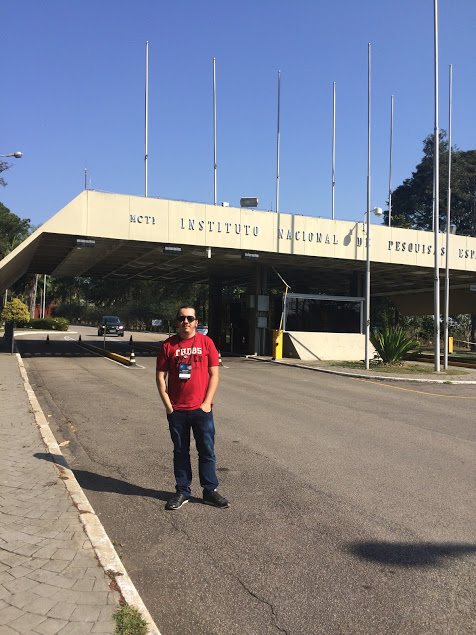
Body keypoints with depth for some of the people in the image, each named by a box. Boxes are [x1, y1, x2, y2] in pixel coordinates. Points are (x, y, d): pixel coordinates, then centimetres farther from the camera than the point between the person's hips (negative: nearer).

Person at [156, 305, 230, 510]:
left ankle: (210, 490, 19)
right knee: (180, 452, 11)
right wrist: (167, 405, -3)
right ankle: (182, 492, 23)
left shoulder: (206, 342, 1)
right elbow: (161, 377, 4)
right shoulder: (169, 345, 2)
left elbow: (214, 374, 1)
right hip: (176, 410, 1)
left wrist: (207, 402, -6)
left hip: (202, 409, -1)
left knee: (207, 451, 6)